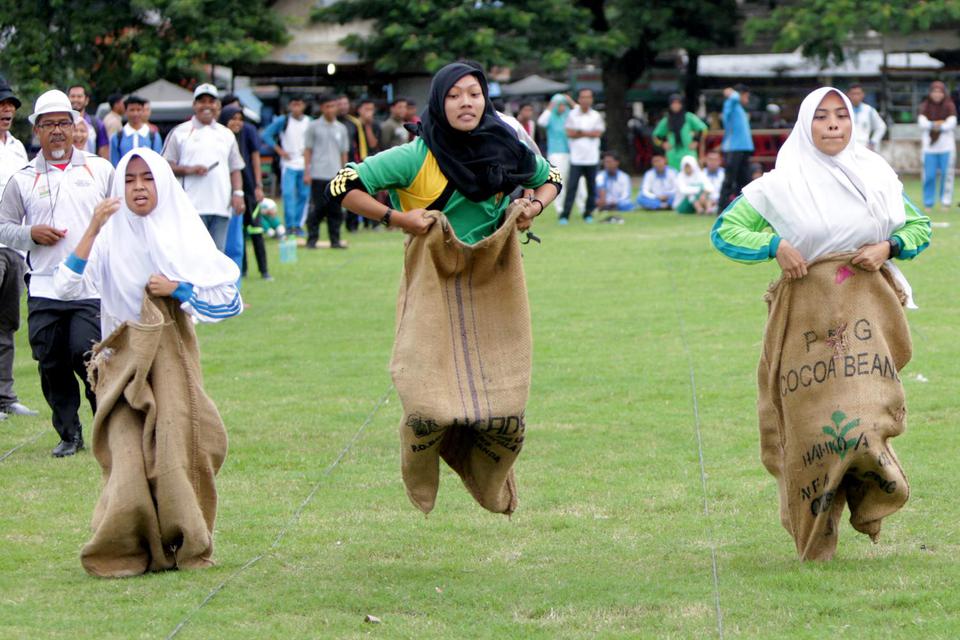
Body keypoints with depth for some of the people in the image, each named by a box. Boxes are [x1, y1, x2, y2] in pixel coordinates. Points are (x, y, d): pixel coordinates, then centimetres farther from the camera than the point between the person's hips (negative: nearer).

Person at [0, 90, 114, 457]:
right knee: (52, 365, 1)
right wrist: (31, 234, -7)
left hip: (93, 286, -2)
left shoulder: (101, 170, 8)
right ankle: (69, 435, 13)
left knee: (89, 357, -11)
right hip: (44, 287, 2)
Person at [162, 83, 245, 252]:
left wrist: (238, 193, 3)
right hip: (192, 206, -4)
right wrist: (188, 169, -13)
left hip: (221, 206, 4)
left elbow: (235, 168, 19)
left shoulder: (227, 134, 19)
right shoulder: (180, 132, 7)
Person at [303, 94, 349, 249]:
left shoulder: (341, 128, 12)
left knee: (335, 210, 2)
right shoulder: (314, 127, 4)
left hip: (336, 176, 3)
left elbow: (344, 153, 16)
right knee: (317, 209, -4)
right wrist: (307, 172, -3)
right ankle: (312, 239, 2)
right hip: (318, 174, -3)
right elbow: (308, 150, 4)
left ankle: (335, 240, 6)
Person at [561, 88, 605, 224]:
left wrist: (579, 132, -5)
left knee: (591, 187, 4)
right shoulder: (572, 115, 5)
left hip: (592, 158, 2)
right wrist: (588, 133, -5)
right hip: (576, 158, -2)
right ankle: (565, 215, -8)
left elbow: (598, 133, -4)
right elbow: (570, 133, -4)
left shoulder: (596, 116, 7)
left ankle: (588, 213, 14)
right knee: (571, 187, -7)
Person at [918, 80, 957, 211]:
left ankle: (946, 201, 6)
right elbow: (922, 123, -8)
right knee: (929, 175, 0)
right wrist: (937, 124, -18)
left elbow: (951, 123, -10)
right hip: (929, 146, 1)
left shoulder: (949, 106, 2)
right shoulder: (925, 106, 5)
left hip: (946, 146, -1)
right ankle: (928, 203, 8)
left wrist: (932, 125, -11)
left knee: (947, 174, -3)